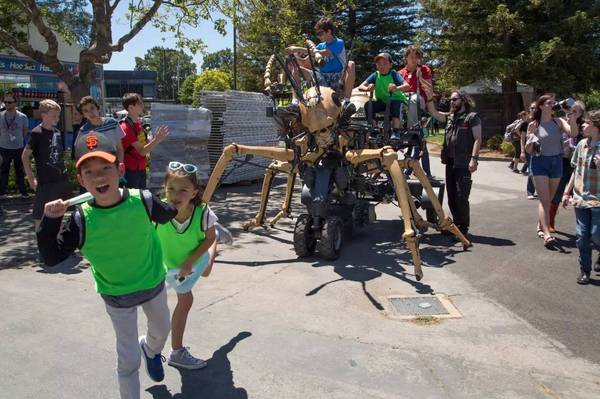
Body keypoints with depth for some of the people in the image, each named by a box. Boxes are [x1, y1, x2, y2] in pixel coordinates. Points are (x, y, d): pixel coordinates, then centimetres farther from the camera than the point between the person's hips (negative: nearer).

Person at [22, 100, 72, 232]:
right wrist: (31, 179, -11)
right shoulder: (37, 133, -10)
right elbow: (25, 156, -9)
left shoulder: (58, 132, 9)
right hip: (45, 182, -6)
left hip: (61, 179, 7)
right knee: (40, 215, 1)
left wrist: (63, 169, 11)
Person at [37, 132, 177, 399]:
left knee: (162, 331, 30)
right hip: (117, 296, -2)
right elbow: (51, 257, -20)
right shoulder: (82, 220, -24)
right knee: (128, 360, 5)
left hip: (154, 284, 3)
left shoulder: (143, 200, -24)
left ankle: (150, 349, 66)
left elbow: (169, 214, -3)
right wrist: (50, 221, -29)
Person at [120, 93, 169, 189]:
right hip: (130, 170, -9)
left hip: (141, 168, 9)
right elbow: (141, 151, -24)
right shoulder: (126, 127, -21)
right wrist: (156, 139, -31)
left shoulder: (138, 123, 6)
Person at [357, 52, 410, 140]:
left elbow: (406, 85, -22)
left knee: (395, 104, -36)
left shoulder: (393, 74, -8)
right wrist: (367, 88, -32)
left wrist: (397, 88, -44)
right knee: (368, 104, -23)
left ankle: (395, 132, -32)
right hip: (382, 102, 3)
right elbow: (360, 87, -8)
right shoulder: (375, 75, -1)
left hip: (396, 100, -3)